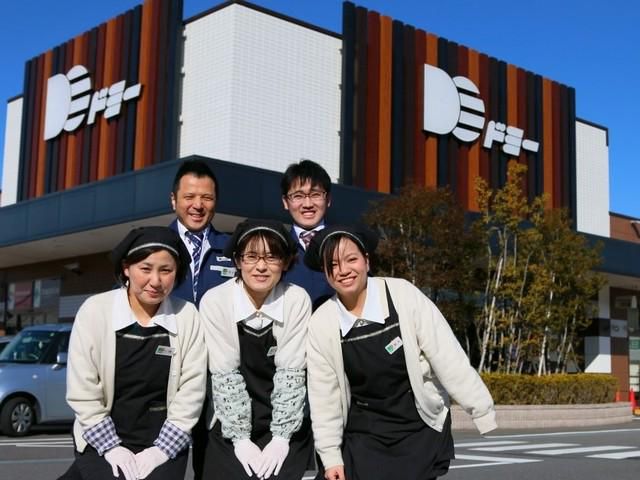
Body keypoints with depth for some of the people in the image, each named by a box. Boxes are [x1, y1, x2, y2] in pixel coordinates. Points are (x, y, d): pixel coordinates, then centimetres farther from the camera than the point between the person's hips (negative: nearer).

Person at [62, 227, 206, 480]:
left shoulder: (187, 316, -4)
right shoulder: (95, 310, -7)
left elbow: (191, 393, -4)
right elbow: (82, 392, -6)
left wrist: (161, 450, -9)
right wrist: (111, 448, -10)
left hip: (165, 444, 1)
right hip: (101, 442, 0)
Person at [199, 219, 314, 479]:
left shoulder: (298, 300, -10)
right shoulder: (215, 301, -12)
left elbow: (290, 372, -10)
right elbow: (225, 375, -12)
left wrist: (281, 437, -14)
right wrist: (241, 438, -14)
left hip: (288, 428, 0)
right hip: (230, 429, 0)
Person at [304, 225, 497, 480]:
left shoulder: (403, 295, -14)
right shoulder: (321, 325, -7)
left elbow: (449, 359, -12)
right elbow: (324, 396, 1)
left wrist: (485, 415, -10)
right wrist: (331, 457, 2)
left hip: (421, 432, -2)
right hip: (363, 438, 2)